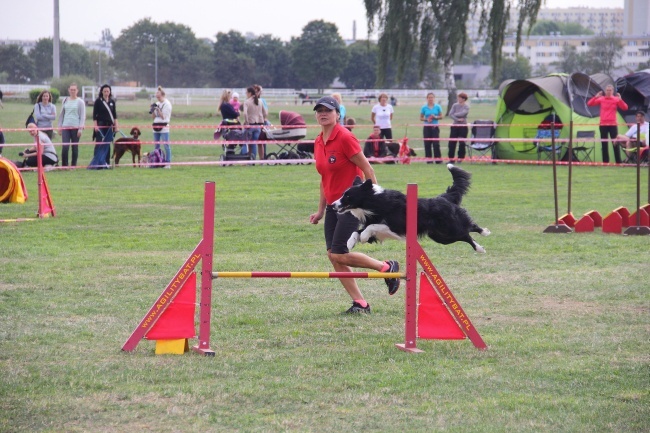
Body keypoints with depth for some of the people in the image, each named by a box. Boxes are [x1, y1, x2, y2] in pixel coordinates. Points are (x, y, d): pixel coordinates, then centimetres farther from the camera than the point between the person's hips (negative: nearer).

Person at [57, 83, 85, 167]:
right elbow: (61, 115, 16)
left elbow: (82, 116, -1)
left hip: (75, 127, -2)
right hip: (65, 127, 2)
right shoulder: (65, 101, 11)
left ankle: (73, 165, 11)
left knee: (75, 147, 2)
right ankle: (64, 165, -4)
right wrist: (60, 127, 11)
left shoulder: (80, 102, 2)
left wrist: (80, 128, -9)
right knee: (65, 147, -10)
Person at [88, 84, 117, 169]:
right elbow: (94, 114, -4)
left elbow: (114, 114, 15)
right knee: (99, 144, -7)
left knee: (107, 144, 4)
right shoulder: (98, 101, -2)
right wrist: (95, 125, -12)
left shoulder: (112, 101, 11)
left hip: (109, 125, 4)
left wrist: (116, 125, 9)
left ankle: (106, 163, 7)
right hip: (100, 125, -4)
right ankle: (96, 163, -6)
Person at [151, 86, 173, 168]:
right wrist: (153, 111, 0)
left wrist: (158, 110, -15)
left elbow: (164, 116, -10)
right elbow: (153, 117, 17)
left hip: (164, 127, -7)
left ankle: (168, 163, -8)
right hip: (156, 127, 7)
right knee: (156, 146, 8)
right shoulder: (157, 104, 15)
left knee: (166, 145, -8)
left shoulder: (167, 104, -5)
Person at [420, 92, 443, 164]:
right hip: (427, 127, 1)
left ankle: (438, 159, -2)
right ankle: (429, 159, 7)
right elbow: (421, 118, 6)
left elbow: (441, 116, 5)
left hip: (435, 127, -1)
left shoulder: (437, 107, 2)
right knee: (427, 144, 1)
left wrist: (435, 117, -14)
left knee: (436, 143, -7)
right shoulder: (424, 107, 2)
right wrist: (426, 119, -13)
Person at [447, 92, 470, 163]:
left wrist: (455, 114, -5)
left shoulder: (466, 107, -2)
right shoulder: (455, 105, 7)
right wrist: (458, 119, -15)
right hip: (455, 126, 3)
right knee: (452, 142, -1)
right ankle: (451, 158, 6)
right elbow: (450, 114, -4)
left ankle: (460, 158, 8)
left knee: (462, 143, -2)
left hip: (463, 126, -3)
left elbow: (463, 113, -17)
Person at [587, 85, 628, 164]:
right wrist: (596, 97, -14)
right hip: (603, 124, 1)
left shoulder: (616, 100, 1)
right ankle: (605, 162, 8)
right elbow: (589, 104, -1)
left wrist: (620, 100, -22)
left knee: (615, 144, -5)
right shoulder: (601, 99, 4)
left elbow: (625, 107, -9)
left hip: (613, 124, -1)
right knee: (604, 145, 4)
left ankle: (618, 162, -1)